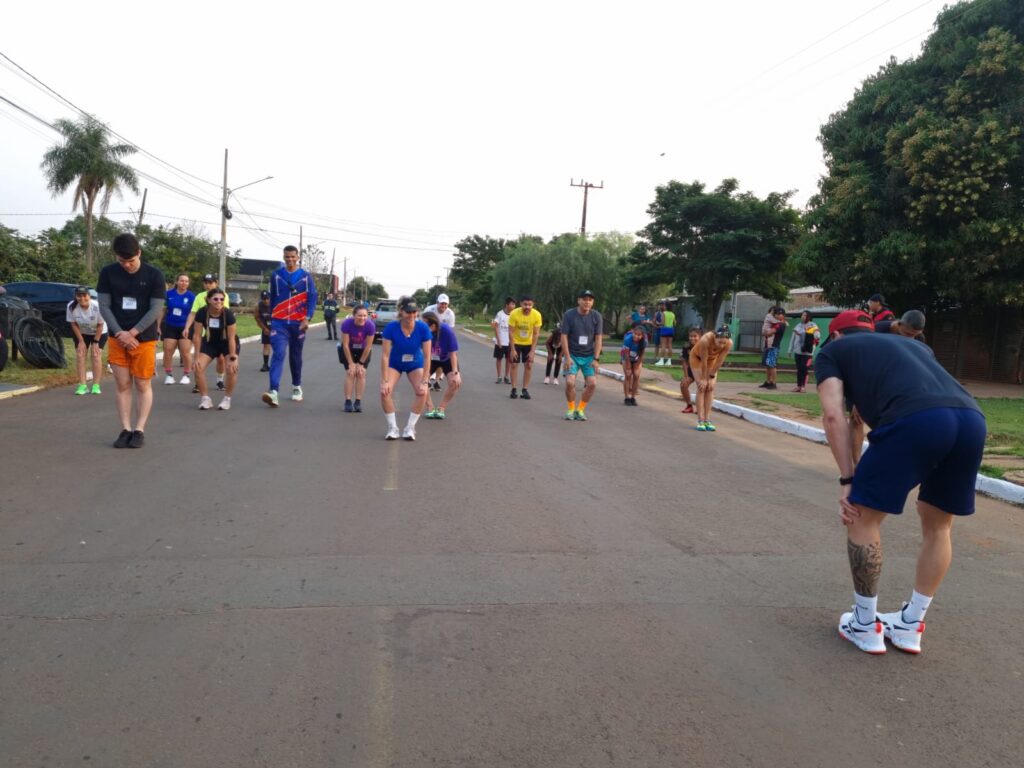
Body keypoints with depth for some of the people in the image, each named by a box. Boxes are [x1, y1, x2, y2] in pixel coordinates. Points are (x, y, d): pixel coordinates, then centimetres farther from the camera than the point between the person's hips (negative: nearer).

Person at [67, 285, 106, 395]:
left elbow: (100, 326, -20)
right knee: (80, 356, -7)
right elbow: (74, 324, -11)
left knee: (96, 356, -10)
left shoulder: (97, 306, -32)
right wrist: (81, 341, -11)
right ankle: (83, 385, -4)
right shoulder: (71, 307, -25)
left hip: (99, 333, -3)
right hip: (81, 333, 3)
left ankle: (96, 385, -3)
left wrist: (95, 342, -16)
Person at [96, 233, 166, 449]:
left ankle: (139, 430, 7)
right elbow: (104, 306, 0)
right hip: (117, 339, 2)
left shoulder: (154, 275, -6)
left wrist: (132, 333, -13)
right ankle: (125, 430, 9)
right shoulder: (108, 273, 1)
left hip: (144, 339, -2)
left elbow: (156, 310, -8)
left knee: (143, 386, 2)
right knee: (123, 385, 4)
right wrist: (120, 333, -12)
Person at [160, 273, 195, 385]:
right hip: (170, 326, 2)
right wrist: (158, 325, 8)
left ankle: (186, 375, 12)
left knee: (185, 352, -1)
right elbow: (163, 310, 8)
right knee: (168, 351, 0)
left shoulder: (191, 296, -5)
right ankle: (168, 375, 12)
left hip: (184, 327, -2)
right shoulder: (169, 294, 0)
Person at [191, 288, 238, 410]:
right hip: (210, 342, 2)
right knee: (198, 367, -13)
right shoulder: (201, 313, -23)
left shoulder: (228, 314, -27)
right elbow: (197, 335, -16)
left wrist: (232, 358, -23)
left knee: (232, 369, -21)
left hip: (227, 343, -2)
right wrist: (197, 357, -15)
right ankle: (205, 398, 5)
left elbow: (231, 338, -23)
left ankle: (227, 399, 0)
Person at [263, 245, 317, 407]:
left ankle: (297, 387, 31)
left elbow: (312, 299, -3)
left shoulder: (306, 277, 2)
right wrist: (272, 317, 17)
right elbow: (272, 298, 14)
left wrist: (307, 318, -16)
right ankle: (273, 391, -26)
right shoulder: (276, 275, 6)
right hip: (279, 323, 0)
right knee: (278, 354, -15)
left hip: (298, 323, 0)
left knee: (296, 356, 13)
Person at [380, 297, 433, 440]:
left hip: (415, 364, 0)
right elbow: (385, 355, -24)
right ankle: (392, 428, -4)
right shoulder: (391, 327, -28)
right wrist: (384, 381, -27)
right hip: (395, 364, 0)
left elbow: (427, 356, -22)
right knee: (385, 391, -21)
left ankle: (410, 428, -6)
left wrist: (424, 381, -25)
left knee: (422, 392, -22)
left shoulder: (423, 328, -27)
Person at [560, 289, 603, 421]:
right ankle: (571, 409, 8)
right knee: (570, 382, -16)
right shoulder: (569, 315, -10)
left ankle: (580, 409, 11)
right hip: (572, 355, -2)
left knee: (592, 383, -9)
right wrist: (567, 357, -12)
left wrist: (596, 359, -7)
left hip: (589, 356, 2)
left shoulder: (596, 316, -5)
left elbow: (598, 338, -2)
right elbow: (564, 337, -7)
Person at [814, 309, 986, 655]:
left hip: (916, 420, -6)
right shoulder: (914, 345, 41)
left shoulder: (832, 350, 25)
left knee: (862, 516, 13)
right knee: (938, 524, 25)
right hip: (971, 418, 6)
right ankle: (910, 626, 34)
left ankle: (865, 626, 23)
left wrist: (847, 479, 11)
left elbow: (833, 415, 10)